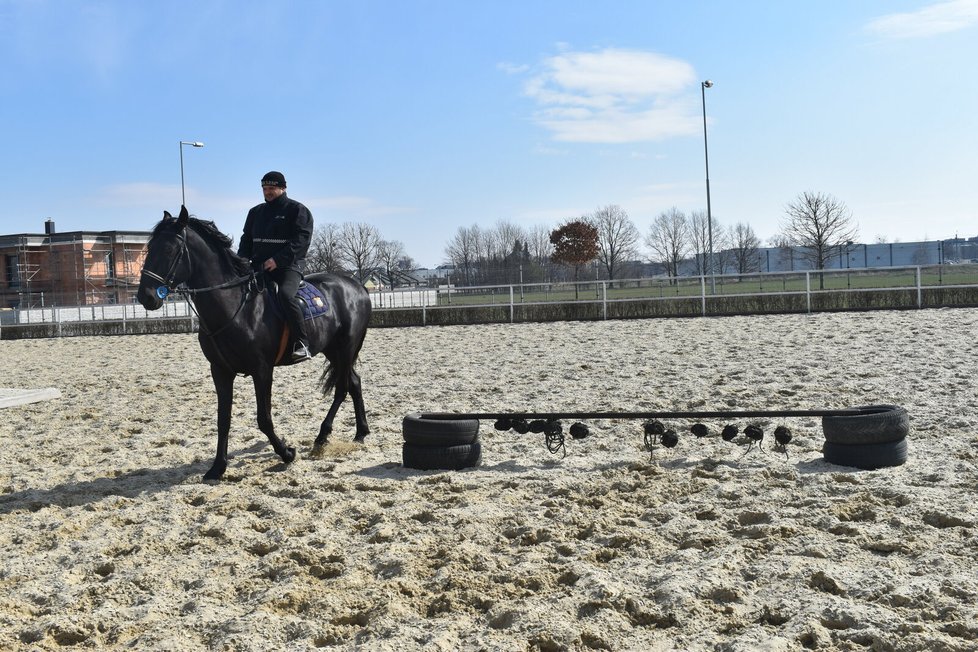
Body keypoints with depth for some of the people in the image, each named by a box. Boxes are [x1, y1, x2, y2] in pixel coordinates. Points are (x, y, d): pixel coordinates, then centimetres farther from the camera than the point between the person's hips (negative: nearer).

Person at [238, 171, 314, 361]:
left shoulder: (297, 210, 1)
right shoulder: (256, 212, 20)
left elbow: (301, 241, -11)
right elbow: (247, 239, 22)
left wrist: (278, 259, -22)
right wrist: (241, 261, 1)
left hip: (289, 265, -7)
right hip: (259, 266, 7)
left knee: (286, 294, -34)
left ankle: (302, 344, -33)